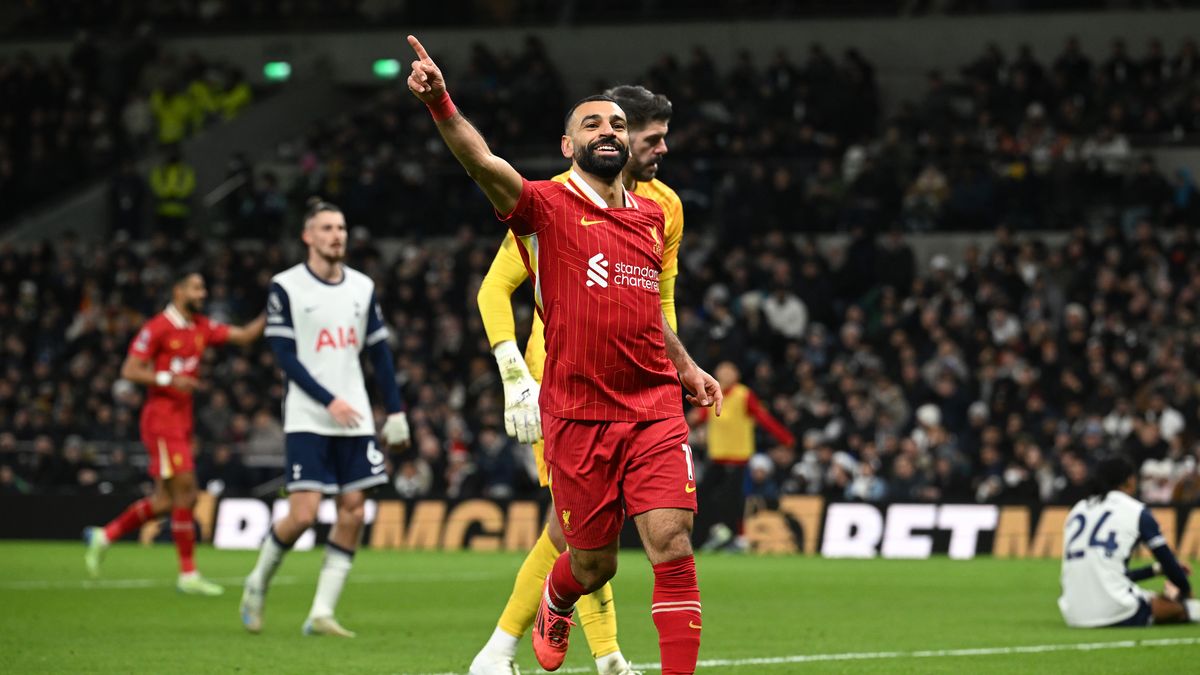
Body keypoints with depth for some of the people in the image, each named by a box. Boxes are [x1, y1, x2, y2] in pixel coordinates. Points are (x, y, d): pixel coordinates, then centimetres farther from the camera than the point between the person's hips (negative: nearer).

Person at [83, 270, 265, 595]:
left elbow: (243, 335, 12)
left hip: (182, 422, 9)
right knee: (184, 492, -9)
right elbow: (129, 370, -12)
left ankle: (104, 536, 24)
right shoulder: (157, 328, -11)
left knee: (165, 501, 10)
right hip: (162, 419, -9)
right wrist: (168, 380, -22)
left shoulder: (201, 327, 12)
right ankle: (188, 574, -4)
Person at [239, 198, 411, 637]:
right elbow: (285, 356, -8)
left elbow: (379, 353, 15)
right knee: (303, 515, -11)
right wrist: (328, 401, -16)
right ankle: (258, 584, 15)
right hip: (307, 420, -5)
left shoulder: (362, 287, 11)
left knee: (353, 510, -4)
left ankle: (322, 613, 2)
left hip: (354, 420, 5)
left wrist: (395, 412, 10)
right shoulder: (286, 287, -4)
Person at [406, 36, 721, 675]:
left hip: (655, 411, 3)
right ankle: (554, 604, 45)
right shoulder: (548, 207, -5)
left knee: (672, 546, -12)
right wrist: (440, 104, -40)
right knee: (593, 563, 8)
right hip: (577, 417, -3)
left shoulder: (651, 216, 13)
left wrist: (685, 365, 30)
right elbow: (483, 163, -24)